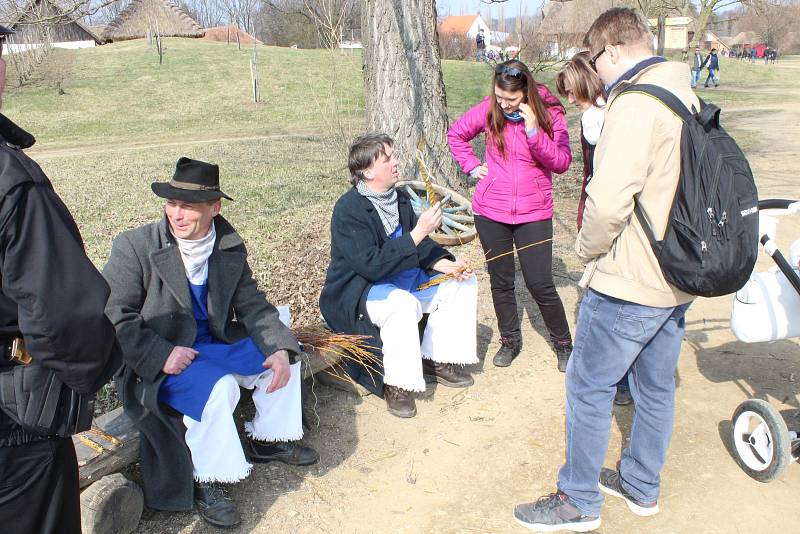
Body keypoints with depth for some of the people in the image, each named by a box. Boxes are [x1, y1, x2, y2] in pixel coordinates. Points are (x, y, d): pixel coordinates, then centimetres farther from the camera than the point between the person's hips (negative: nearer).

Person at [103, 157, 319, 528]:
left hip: (216, 340, 6)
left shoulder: (230, 247, -3)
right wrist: (163, 354, -27)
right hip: (160, 359, -6)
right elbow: (114, 316, -16)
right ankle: (206, 481, -8)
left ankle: (268, 440, 22)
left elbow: (252, 303, -1)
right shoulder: (134, 246, -16)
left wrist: (279, 348, -17)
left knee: (282, 354, 1)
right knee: (217, 388, -30)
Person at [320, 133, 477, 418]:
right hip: (357, 291, -9)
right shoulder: (348, 210, -22)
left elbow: (421, 246, 9)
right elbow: (371, 265, -30)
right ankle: (396, 383, -17)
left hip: (405, 279, 9)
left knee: (462, 282, 3)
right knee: (403, 305, -38)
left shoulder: (400, 198, 2)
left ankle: (436, 360, 10)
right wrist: (418, 233, -31)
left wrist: (447, 265, -11)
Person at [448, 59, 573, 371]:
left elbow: (562, 163, -14)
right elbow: (456, 134, 13)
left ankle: (563, 343, 21)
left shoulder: (549, 113, -8)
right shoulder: (489, 109, -3)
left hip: (533, 214, -2)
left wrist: (534, 132, -25)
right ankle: (510, 340, 32)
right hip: (490, 213, 2)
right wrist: (472, 166, 2)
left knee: (540, 285, -1)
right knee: (500, 281, 13)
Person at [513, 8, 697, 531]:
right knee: (656, 386, 19)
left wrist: (589, 248, -10)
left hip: (629, 283, -9)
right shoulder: (687, 97, 9)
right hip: (677, 277, 9)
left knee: (588, 387, 5)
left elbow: (609, 201, -27)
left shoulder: (635, 102, -20)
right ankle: (642, 486, 38)